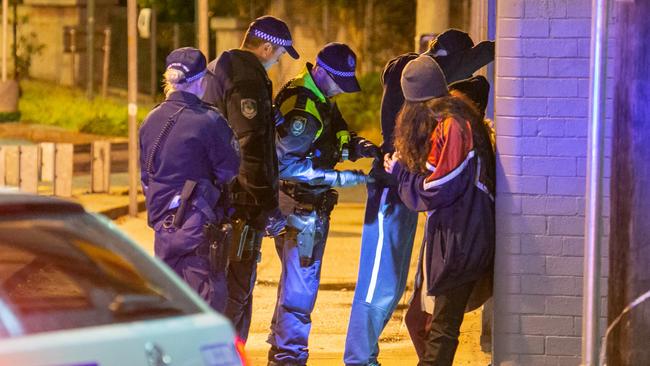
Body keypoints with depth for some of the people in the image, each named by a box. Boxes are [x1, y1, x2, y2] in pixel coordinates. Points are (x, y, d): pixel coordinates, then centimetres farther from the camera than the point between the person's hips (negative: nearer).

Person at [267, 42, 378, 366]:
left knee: (298, 280, 18)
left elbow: (334, 140, 18)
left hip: (312, 208, 10)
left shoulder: (322, 102, 9)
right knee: (300, 283, -5)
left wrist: (359, 146, -4)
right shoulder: (302, 110, -23)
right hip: (300, 208, -10)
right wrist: (339, 178, -27)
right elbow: (285, 163, -28)